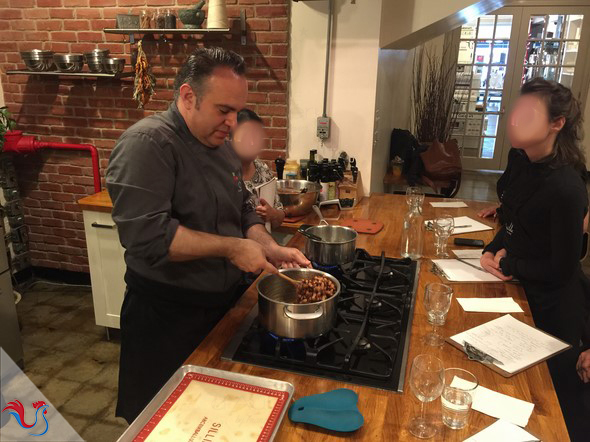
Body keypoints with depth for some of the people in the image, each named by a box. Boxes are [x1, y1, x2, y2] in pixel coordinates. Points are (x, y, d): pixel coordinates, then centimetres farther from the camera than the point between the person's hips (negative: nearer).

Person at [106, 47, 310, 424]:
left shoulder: (220, 144, 7)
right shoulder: (147, 144, -20)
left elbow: (243, 211, 12)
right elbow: (147, 233, -30)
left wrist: (270, 248, -5)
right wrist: (231, 247, -26)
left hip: (223, 304, 8)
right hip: (166, 318, -7)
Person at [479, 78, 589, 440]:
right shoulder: (520, 160, -5)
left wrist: (507, 265, -14)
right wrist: (493, 250, -7)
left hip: (553, 304, -7)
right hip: (521, 288, 8)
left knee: (557, 392, 11)